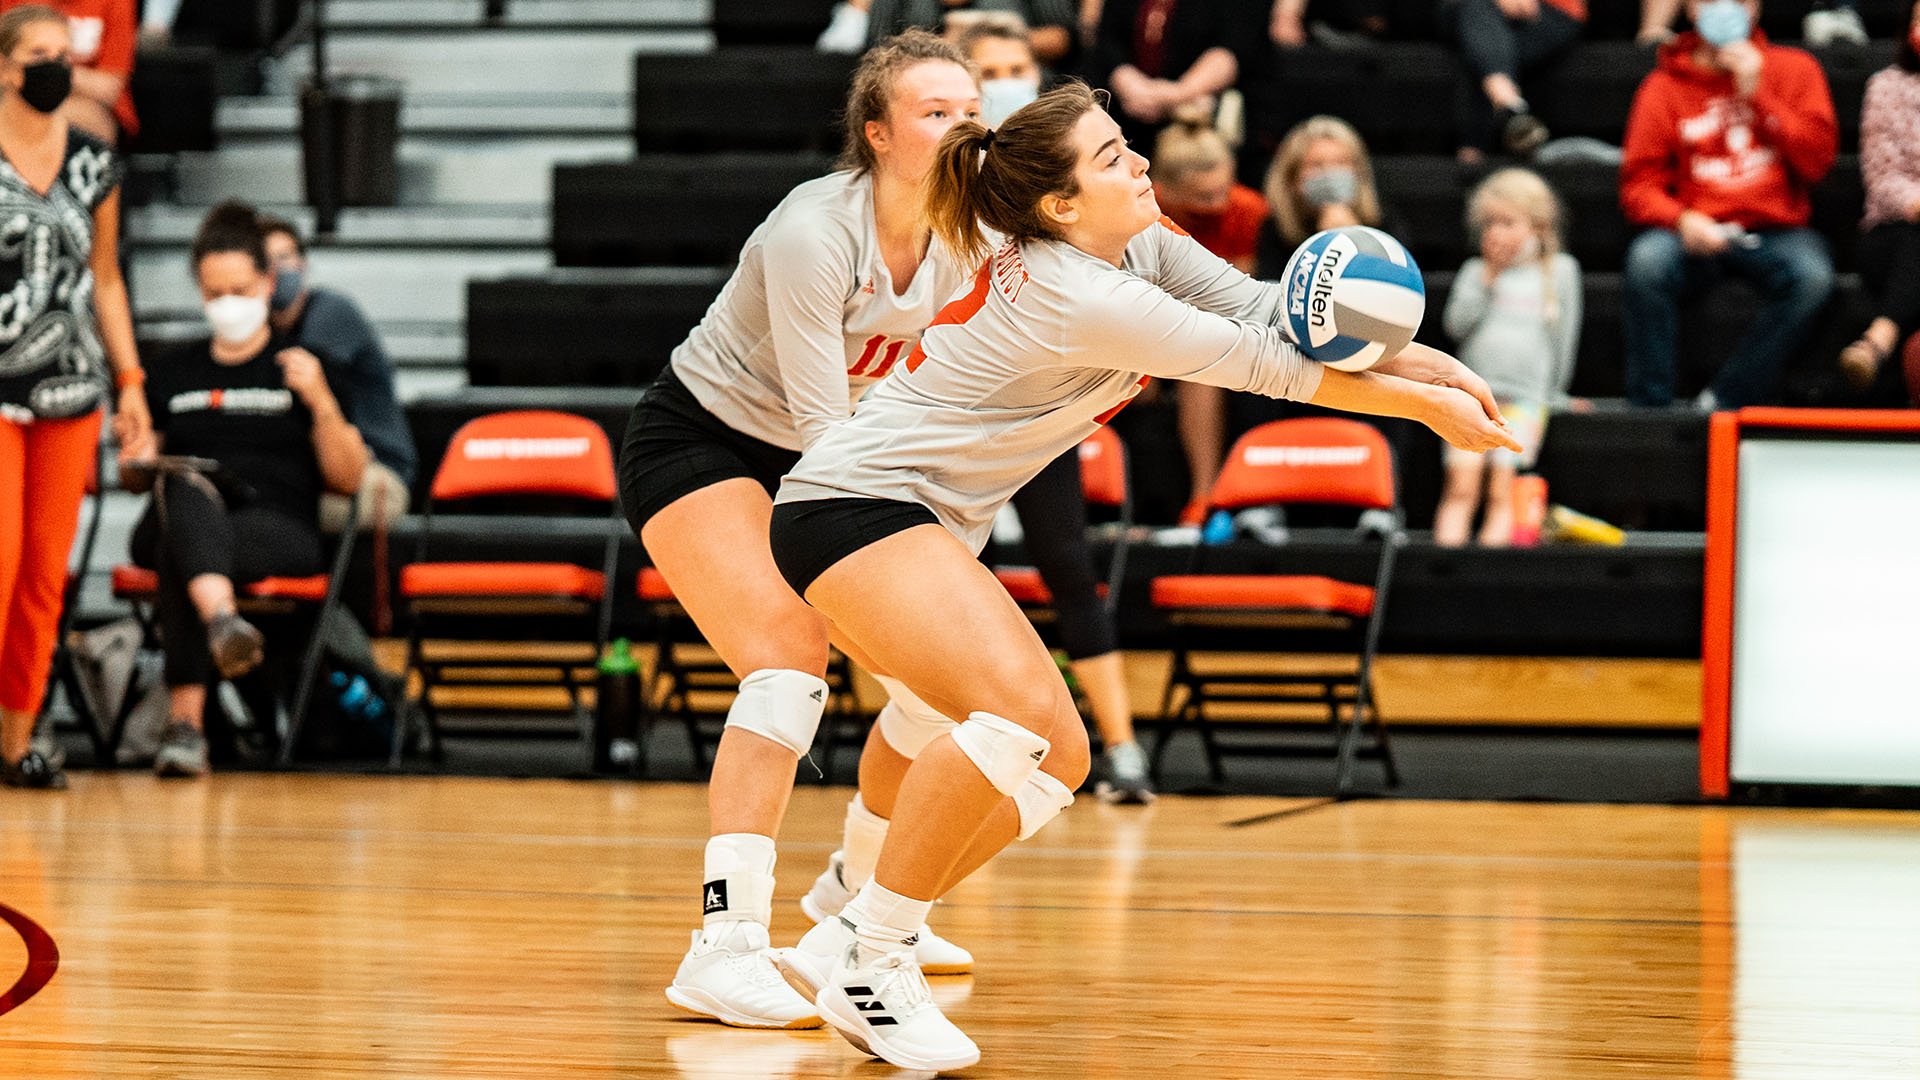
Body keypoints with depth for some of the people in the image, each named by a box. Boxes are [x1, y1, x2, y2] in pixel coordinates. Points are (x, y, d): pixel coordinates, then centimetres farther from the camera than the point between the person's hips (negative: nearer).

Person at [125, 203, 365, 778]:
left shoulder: (299, 367, 15)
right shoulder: (175, 373, 25)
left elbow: (348, 478, 7)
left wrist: (321, 402, -9)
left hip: (278, 530, -2)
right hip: (174, 525, 2)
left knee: (179, 558, -38)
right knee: (185, 484, -38)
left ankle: (185, 721, -53)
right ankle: (221, 621, -66)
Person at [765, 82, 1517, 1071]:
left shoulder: (1142, 246, 5)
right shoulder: (1078, 297, -23)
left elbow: (1267, 311, 3)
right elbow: (1260, 363, -18)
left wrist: (1427, 362, -12)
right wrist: (1421, 404, -9)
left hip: (927, 524, 11)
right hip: (854, 506, -11)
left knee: (1056, 758, 5)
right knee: (1021, 707, -30)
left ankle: (842, 946, 11)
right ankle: (872, 959, -20)